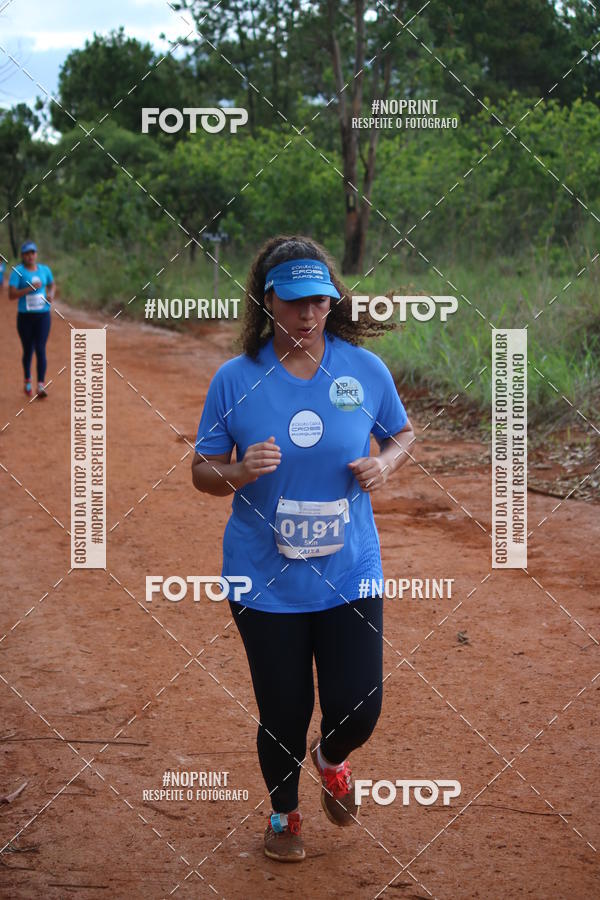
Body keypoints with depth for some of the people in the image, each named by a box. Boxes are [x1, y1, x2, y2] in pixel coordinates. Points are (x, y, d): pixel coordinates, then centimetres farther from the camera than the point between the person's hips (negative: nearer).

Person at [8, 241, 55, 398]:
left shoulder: (44, 270, 6)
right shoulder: (17, 271, -6)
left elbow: (51, 284, 26)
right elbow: (11, 295, -13)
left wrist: (51, 294, 4)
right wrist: (30, 288, -22)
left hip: (43, 315, 1)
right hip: (25, 316, -1)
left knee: (40, 349, -10)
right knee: (28, 350, 9)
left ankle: (41, 385, -15)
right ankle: (27, 381, 32)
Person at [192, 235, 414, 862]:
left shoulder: (365, 369, -4)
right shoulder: (235, 379, -8)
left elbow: (402, 433, 13)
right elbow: (201, 470, 0)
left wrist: (386, 464, -10)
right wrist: (237, 473, -22)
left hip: (350, 575, 1)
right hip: (265, 580, -1)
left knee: (357, 711, 2)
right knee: (283, 713, 8)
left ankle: (330, 760, 41)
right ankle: (283, 812, 39)